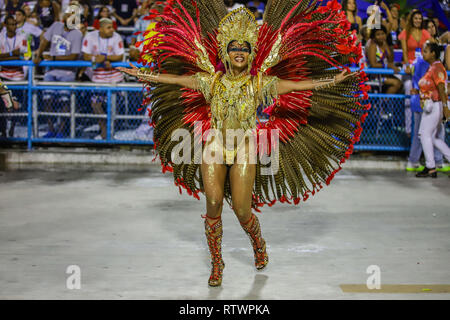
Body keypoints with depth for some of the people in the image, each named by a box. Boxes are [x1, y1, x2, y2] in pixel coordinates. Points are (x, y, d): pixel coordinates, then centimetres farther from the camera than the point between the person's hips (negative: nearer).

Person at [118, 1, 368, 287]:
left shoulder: (260, 83, 0)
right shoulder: (212, 81, 4)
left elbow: (298, 85, -9)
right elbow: (174, 79, 7)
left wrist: (332, 81, -19)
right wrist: (140, 74, 6)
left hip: (245, 151, -1)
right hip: (214, 148, 1)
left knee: (242, 211, -3)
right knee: (214, 203, -9)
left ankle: (259, 243, 33)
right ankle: (216, 263, 9)